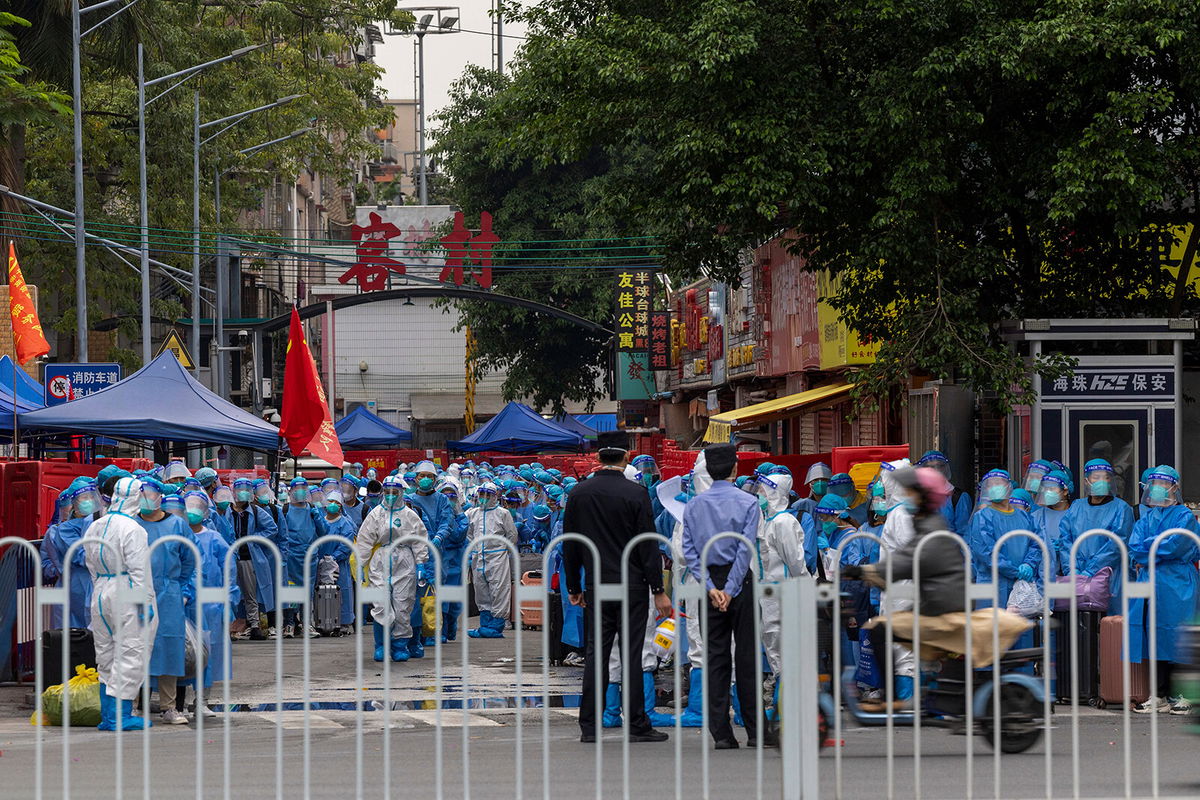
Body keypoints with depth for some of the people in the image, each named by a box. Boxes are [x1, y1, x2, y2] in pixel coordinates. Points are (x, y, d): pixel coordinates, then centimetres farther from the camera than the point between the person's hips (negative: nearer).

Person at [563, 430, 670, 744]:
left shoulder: (579, 494, 2)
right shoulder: (636, 493, -9)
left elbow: (570, 545, 8)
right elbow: (648, 546, -9)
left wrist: (573, 587, 17)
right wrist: (658, 591, -5)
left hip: (595, 587, 3)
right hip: (632, 586, -3)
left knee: (595, 654, 6)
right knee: (632, 654, 0)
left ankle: (589, 726, 6)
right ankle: (637, 725, 2)